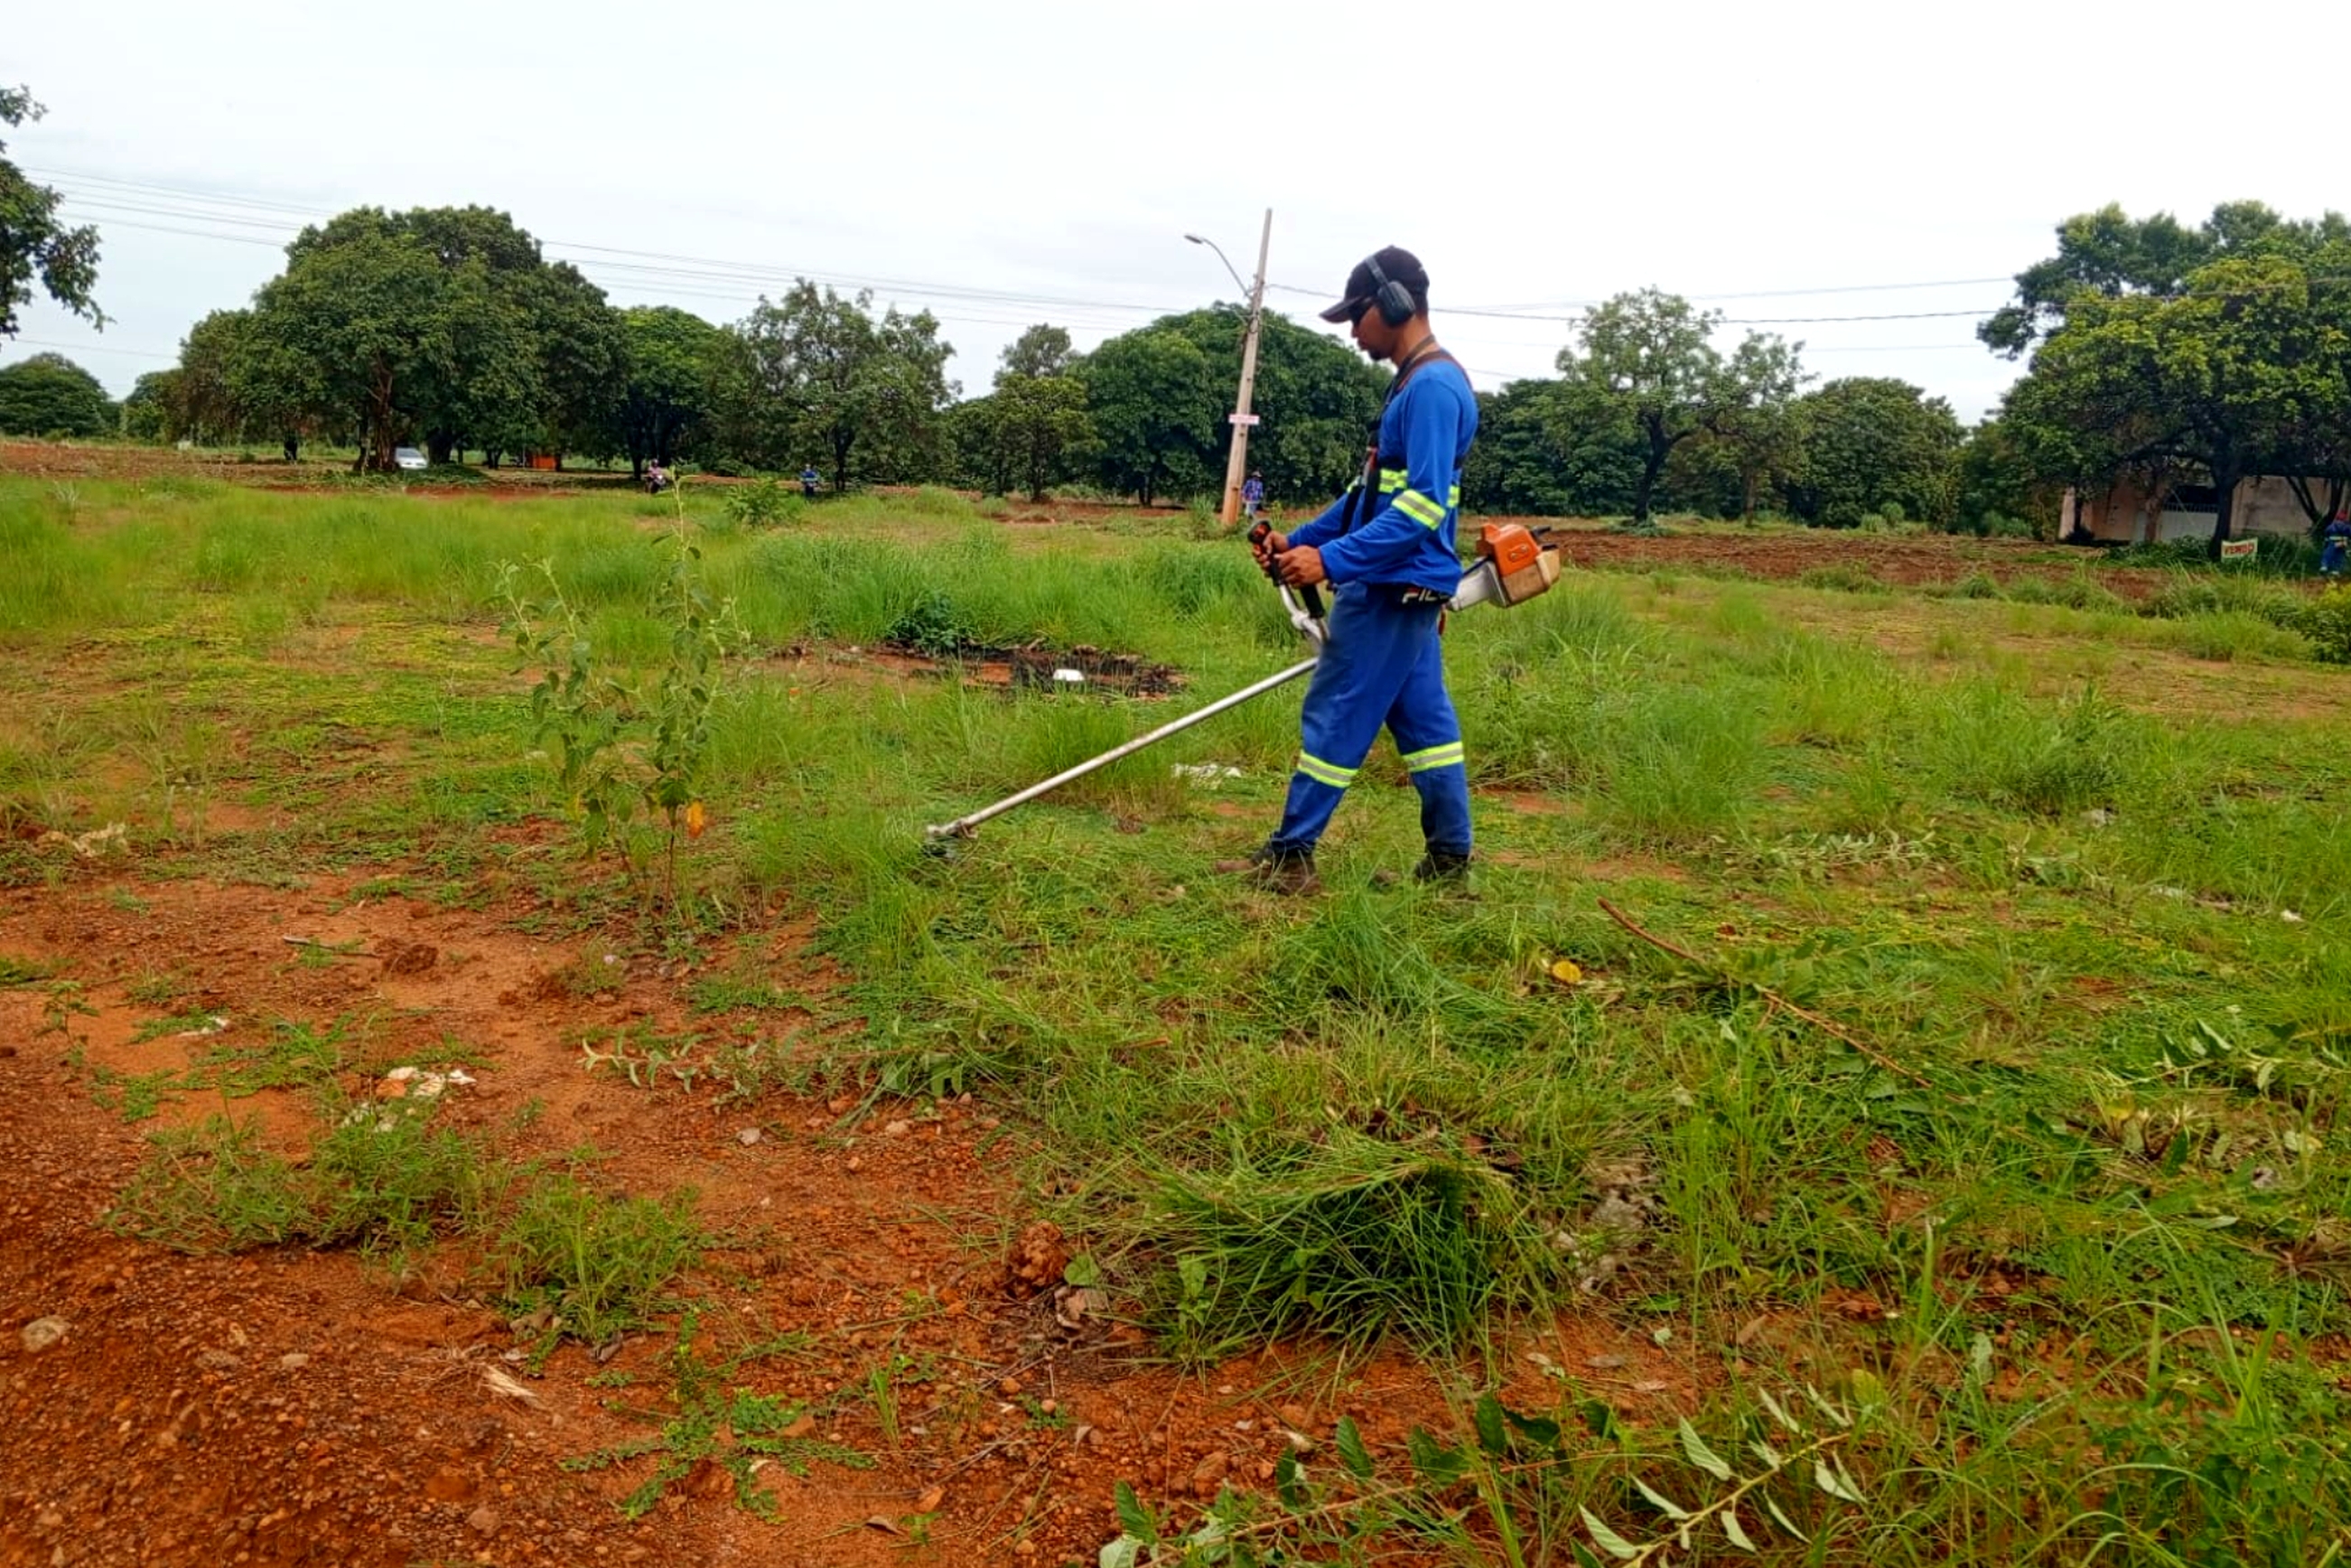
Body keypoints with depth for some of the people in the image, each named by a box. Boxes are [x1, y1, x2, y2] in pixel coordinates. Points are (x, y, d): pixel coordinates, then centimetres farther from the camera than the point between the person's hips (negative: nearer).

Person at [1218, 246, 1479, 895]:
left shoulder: (1433, 387, -17)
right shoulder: (1414, 384, 15)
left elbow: (1422, 504, -25)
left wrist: (1331, 560, -27)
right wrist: (1300, 540, 12)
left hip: (1393, 590, -10)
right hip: (1405, 589, 10)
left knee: (1334, 717, -2)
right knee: (1424, 718, 11)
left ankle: (1289, 857, 7)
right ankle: (1449, 861, 17)